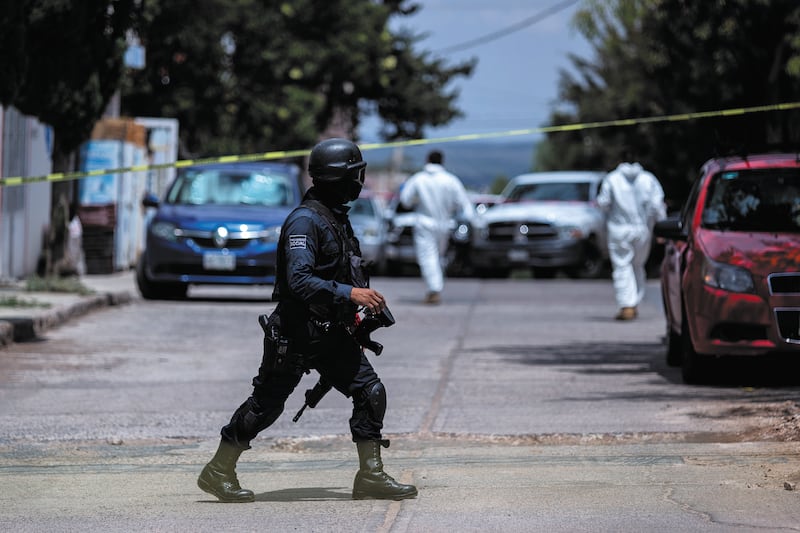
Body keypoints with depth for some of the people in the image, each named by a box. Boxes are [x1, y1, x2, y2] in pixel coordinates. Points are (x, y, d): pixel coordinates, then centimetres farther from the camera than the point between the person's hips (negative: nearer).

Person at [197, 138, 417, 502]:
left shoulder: (336, 216, 13)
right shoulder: (305, 220, -18)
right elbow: (299, 280, -28)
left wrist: (365, 300, 16)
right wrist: (350, 294, -30)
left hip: (330, 333, 9)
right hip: (295, 335, -9)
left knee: (370, 393, -1)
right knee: (266, 404, 2)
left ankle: (371, 477, 4)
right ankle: (218, 472, 15)